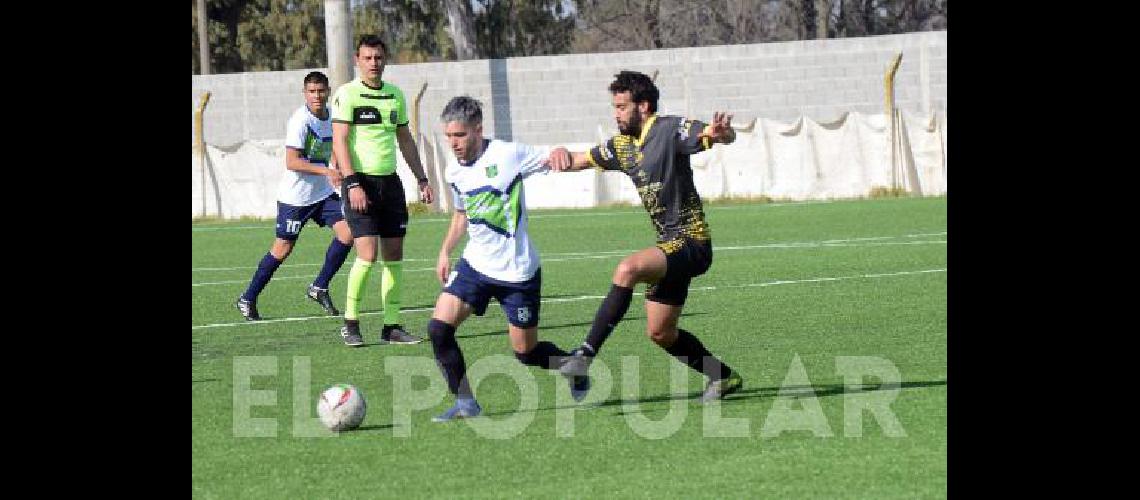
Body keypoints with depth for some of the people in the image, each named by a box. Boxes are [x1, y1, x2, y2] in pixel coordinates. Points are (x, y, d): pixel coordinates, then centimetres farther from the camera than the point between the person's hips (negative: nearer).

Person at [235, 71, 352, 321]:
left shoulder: (331, 117, 4)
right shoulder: (300, 120, -19)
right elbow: (291, 162, -24)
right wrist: (326, 171, -30)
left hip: (323, 193, 6)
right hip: (295, 195, -6)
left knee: (346, 232, -11)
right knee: (282, 249, 0)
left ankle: (319, 288, 3)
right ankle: (247, 299, 15)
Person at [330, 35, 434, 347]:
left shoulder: (395, 95, 13)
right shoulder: (347, 94, -6)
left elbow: (405, 140, 22)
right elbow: (339, 142, -11)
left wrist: (421, 179, 18)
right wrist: (352, 184, -20)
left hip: (390, 181, 6)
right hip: (361, 182, -6)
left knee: (394, 254, 4)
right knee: (367, 254, -14)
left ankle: (392, 325, 10)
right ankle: (350, 323, -1)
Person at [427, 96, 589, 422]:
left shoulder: (507, 155, -13)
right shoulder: (455, 172, 5)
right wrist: (445, 251, 15)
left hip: (517, 270, -5)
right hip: (475, 264, 5)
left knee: (526, 351, 3)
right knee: (439, 327, -13)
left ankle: (576, 373, 34)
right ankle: (465, 403, -2)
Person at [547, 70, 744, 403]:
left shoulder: (670, 130, -13)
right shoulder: (622, 145, 11)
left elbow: (726, 137, -26)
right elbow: (583, 160, 21)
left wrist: (721, 131, -51)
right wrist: (562, 155, -4)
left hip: (690, 243, -10)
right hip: (670, 245, 10)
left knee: (628, 269, -31)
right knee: (660, 333, 12)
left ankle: (587, 353, -31)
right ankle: (723, 377, 30)